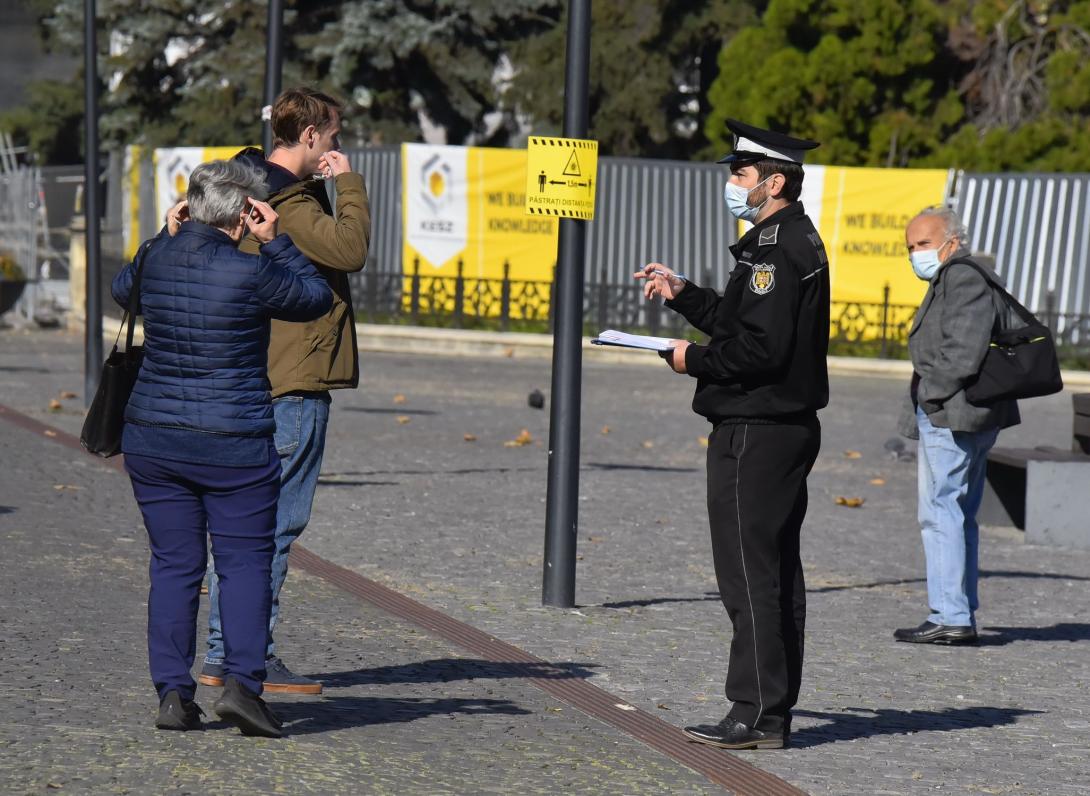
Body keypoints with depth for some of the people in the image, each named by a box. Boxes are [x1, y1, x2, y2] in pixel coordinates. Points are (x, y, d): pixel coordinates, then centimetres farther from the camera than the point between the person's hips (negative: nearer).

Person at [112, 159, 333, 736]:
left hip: (152, 440, 5)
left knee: (173, 564, 9)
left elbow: (122, 290, 25)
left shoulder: (156, 258, 1)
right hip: (234, 444, -5)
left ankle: (172, 692, 4)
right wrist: (275, 242, 4)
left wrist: (167, 235, 22)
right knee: (244, 562, 4)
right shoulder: (250, 273, -14)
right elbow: (316, 298, 3)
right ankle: (241, 682, -9)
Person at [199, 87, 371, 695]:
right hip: (294, 383, -11)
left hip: (251, 383, 11)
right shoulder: (287, 201, -16)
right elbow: (350, 249, -24)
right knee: (276, 523, -6)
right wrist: (349, 183, -14)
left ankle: (223, 655, 17)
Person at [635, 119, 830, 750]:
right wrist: (681, 294, 18)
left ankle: (757, 715, -7)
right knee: (778, 572, 12)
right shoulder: (800, 242, 16)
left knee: (750, 573, -8)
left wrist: (694, 360, -11)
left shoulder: (776, 250, -17)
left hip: (755, 432, -11)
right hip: (790, 428, 11)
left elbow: (760, 348, -24)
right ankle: (774, 711, 16)